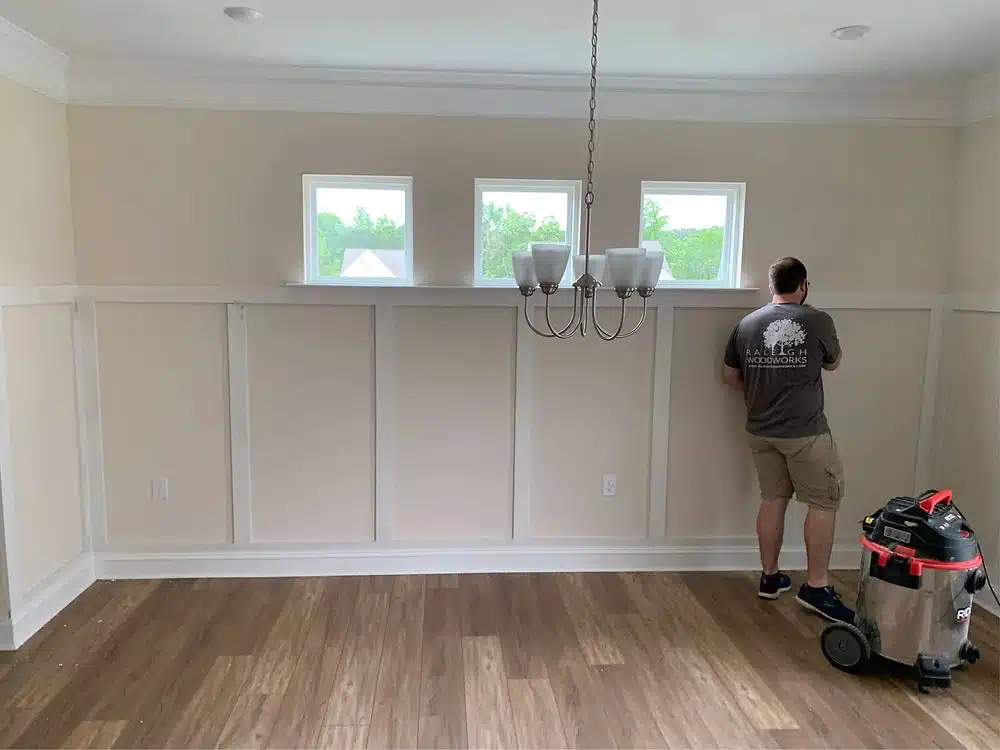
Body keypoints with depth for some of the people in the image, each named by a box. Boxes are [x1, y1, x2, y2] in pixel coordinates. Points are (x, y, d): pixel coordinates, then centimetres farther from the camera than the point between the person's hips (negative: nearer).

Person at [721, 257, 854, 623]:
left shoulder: (747, 324, 0)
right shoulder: (818, 321, -10)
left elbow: (730, 376, 8)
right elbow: (833, 363, 9)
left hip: (761, 430, 5)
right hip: (806, 431, -5)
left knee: (772, 500, 15)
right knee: (824, 502, 7)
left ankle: (770, 577, 25)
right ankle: (816, 587, 9)